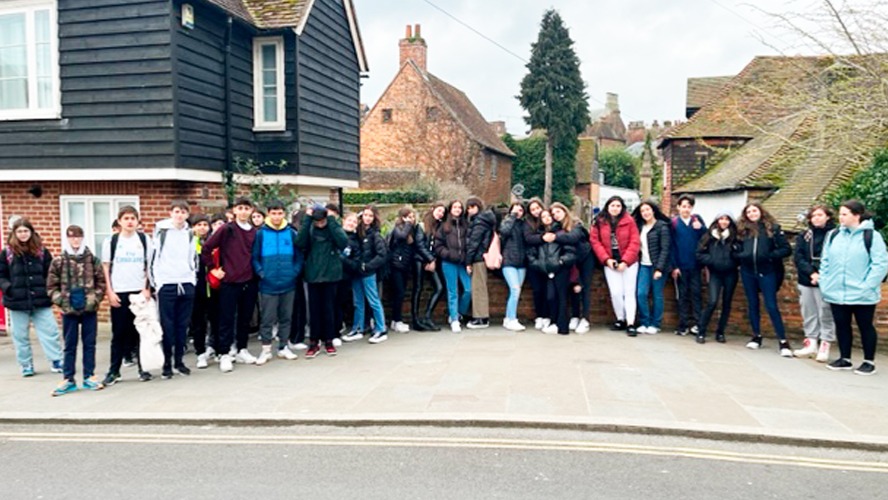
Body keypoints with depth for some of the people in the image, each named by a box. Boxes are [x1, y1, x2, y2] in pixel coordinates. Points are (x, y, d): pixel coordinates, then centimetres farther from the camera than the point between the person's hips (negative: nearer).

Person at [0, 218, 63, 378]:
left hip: (41, 300, 0)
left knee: (50, 331, -1)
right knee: (21, 336, 9)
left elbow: (51, 273, 8)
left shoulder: (41, 251, 5)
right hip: (17, 301, 0)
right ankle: (26, 365, 20)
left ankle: (56, 361, 8)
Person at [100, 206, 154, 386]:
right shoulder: (110, 241, 4)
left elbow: (149, 266, 7)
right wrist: (109, 292, -3)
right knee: (119, 333, 2)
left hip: (140, 291, 1)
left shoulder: (144, 239, 6)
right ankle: (114, 371, 10)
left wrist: (148, 289, -2)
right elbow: (105, 268, 4)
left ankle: (143, 367, 12)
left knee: (142, 331, 3)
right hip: (119, 293, -1)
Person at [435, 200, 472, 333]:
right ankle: (454, 320, 7)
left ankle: (458, 314, 18)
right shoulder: (444, 226, 4)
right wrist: (449, 255, -10)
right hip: (449, 263, -3)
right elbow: (438, 246, 1)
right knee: (453, 292, 0)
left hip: (462, 263, 3)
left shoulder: (464, 225, 11)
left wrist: (466, 257, -3)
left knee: (469, 289, -4)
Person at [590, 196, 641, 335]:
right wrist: (606, 259, -10)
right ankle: (620, 320, 17)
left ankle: (630, 324, 3)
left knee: (629, 292, 1)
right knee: (616, 292, -2)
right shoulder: (599, 222, 0)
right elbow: (595, 241, -1)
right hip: (610, 262, 1)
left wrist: (625, 261, -14)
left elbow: (635, 242, -8)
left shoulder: (629, 221, -6)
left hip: (628, 262, -1)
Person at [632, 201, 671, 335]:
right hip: (644, 265, 5)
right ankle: (644, 323, 8)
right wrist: (637, 262, -1)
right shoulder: (640, 226, 11)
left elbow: (665, 249, -11)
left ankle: (655, 324, 12)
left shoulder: (662, 227, -6)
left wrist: (659, 268, -16)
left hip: (657, 266, -5)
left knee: (657, 295, 2)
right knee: (641, 294, -4)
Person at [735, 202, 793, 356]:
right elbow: (737, 250, 12)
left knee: (771, 306, -6)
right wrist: (742, 256, -7)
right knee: (753, 304, 12)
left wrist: (770, 256, -14)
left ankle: (783, 341, 0)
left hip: (767, 272, -4)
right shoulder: (743, 229, 7)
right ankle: (756, 336, 25)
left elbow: (787, 249, -4)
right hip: (748, 272, 4)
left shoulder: (773, 227, -2)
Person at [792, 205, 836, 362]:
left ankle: (825, 346, 6)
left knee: (826, 314, -1)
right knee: (809, 314, 11)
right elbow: (797, 257, 0)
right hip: (806, 281, 5)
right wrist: (811, 273, -13)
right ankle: (811, 344, 20)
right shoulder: (803, 235, 9)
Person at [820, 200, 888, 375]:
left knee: (865, 326, 8)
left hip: (862, 295, -5)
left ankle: (869, 362, 19)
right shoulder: (833, 235, 7)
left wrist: (867, 286, -18)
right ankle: (844, 359, 26)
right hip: (836, 293, 5)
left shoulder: (872, 236, -8)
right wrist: (824, 283, 2)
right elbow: (825, 261, 10)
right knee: (841, 326, 13)